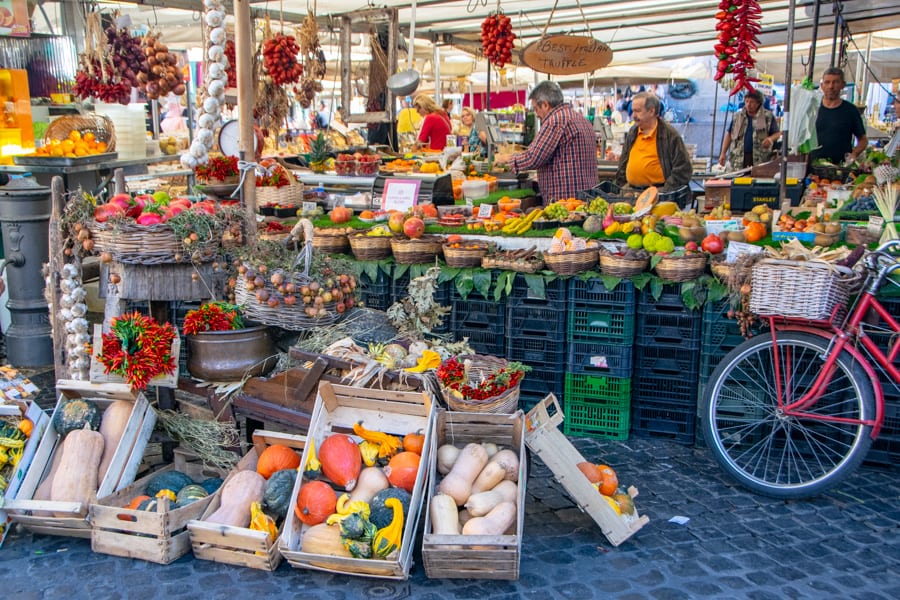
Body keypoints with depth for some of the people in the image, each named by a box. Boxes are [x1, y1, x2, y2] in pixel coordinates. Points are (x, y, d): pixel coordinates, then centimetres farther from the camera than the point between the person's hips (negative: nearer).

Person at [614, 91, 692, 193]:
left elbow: (683, 169, -4)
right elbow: (623, 164, 26)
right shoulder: (632, 133, 17)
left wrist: (665, 191, -10)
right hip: (631, 191, 5)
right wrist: (621, 184, 15)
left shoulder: (670, 134, -1)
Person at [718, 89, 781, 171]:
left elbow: (777, 133, 9)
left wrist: (770, 139, -15)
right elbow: (729, 134, 15)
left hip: (760, 159, -2)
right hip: (739, 158, 2)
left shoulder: (768, 116, 6)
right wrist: (723, 153, 7)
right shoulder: (737, 116, 13)